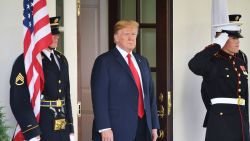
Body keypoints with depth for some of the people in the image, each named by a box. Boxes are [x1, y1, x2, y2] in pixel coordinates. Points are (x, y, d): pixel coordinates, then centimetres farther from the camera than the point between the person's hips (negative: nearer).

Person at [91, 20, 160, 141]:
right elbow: (99, 97, -11)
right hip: (116, 131, -6)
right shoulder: (104, 61, -4)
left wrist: (154, 125, 12)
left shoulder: (142, 61, 17)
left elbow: (150, 94, 17)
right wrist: (104, 128, -18)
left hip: (143, 128, 6)